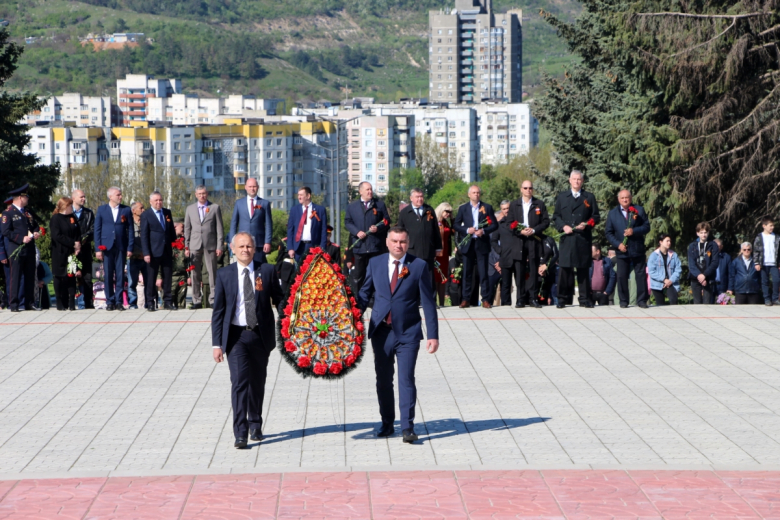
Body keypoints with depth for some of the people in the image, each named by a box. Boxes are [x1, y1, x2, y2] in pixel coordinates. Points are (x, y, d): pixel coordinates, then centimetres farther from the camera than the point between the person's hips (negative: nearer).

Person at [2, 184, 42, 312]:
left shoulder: (27, 212, 19)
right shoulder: (7, 213, -4)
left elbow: (35, 226, 27)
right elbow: (5, 231, -12)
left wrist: (36, 233, 3)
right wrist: (21, 239, -18)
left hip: (30, 250, 7)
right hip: (16, 250, -7)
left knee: (30, 277, 8)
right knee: (15, 277, -5)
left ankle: (29, 303, 14)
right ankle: (13, 305, -3)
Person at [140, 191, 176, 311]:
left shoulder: (167, 213, 12)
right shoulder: (146, 215, -2)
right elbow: (144, 236, -6)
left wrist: (174, 245, 8)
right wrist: (146, 253, -12)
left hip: (167, 250, 4)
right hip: (154, 251, -4)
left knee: (168, 277, 5)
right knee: (151, 278, 0)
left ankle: (168, 302, 11)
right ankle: (150, 303, 5)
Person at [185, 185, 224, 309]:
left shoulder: (215, 208, 6)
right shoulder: (190, 209, 13)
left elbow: (219, 228, 2)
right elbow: (187, 229, 14)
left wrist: (219, 246, -4)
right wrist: (186, 246, 7)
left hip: (210, 245, -2)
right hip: (195, 246, 2)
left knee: (212, 273, -2)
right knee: (195, 274, 0)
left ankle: (213, 299, 1)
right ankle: (197, 300, 5)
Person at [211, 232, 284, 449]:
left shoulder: (267, 271, 1)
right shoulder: (224, 274, 0)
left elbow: (278, 299, 5)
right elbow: (218, 311, 1)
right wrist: (217, 343, -5)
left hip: (261, 335, 2)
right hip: (236, 336, -2)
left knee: (257, 382, 13)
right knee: (239, 382, -13)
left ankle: (255, 426, 30)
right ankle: (240, 433, -14)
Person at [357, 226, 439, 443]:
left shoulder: (419, 266, -2)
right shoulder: (375, 263, 6)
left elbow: (428, 302, -2)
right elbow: (365, 294, 12)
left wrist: (433, 334, -6)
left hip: (408, 333, -3)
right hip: (381, 331, 3)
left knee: (406, 379, -9)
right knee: (383, 380, 10)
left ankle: (407, 427, -6)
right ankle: (387, 424, 22)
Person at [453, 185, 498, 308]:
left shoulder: (487, 208, 7)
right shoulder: (463, 208, 9)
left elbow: (495, 224, 4)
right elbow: (456, 225, 6)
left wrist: (484, 231, -13)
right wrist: (467, 230, -11)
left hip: (482, 244, -1)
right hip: (468, 244, 1)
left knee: (483, 272, -2)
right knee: (467, 272, 2)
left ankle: (485, 299, 1)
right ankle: (465, 299, 6)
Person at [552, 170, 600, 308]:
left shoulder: (589, 197, 12)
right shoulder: (562, 197, 14)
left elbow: (596, 216, 10)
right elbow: (555, 216, 12)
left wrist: (587, 224, -9)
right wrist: (563, 226, -6)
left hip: (583, 238, 0)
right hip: (567, 238, 0)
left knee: (583, 269, 1)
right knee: (564, 268, -4)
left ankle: (584, 299, 5)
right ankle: (562, 298, 0)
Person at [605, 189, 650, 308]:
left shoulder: (639, 210, 4)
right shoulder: (613, 213, 7)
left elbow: (646, 227, -1)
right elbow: (608, 232, 4)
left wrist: (634, 231, -18)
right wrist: (617, 244, -10)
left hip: (638, 250, -1)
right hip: (622, 251, 1)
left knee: (641, 275, 0)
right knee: (622, 276, 2)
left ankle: (642, 300, 6)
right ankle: (623, 301, 10)